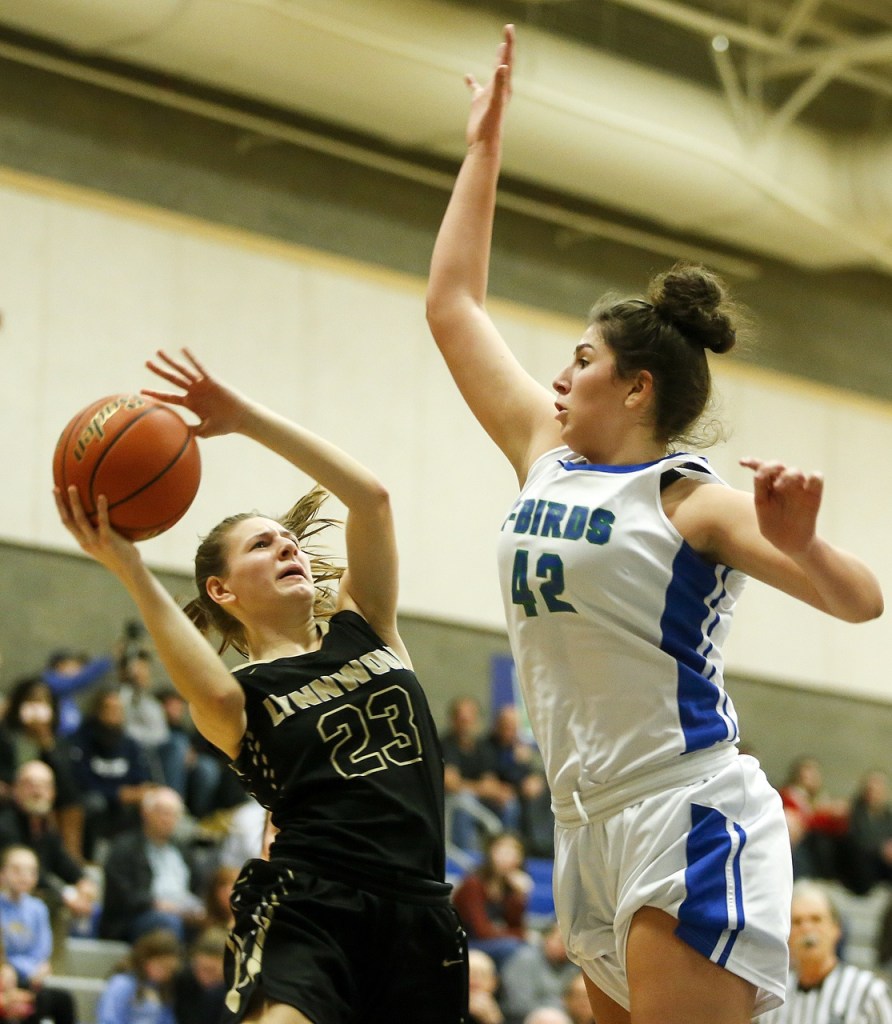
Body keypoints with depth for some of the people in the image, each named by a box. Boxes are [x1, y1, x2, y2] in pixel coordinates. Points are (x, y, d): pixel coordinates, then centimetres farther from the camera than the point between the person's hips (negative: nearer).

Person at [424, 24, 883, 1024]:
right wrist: (482, 146, 22)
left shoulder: (690, 499, -7)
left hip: (688, 812, -8)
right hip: (591, 822, 8)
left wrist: (796, 544, -37)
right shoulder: (547, 457, 13)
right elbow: (452, 306, 20)